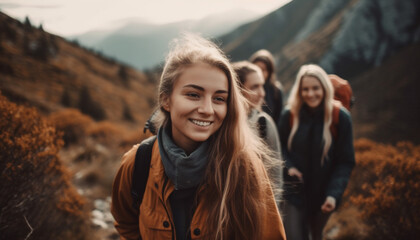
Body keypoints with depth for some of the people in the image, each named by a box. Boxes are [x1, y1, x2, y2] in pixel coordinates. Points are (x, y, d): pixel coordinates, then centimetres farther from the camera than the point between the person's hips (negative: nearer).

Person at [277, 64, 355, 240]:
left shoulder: (340, 117, -13)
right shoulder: (289, 115, -10)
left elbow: (346, 161, -8)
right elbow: (280, 146, 5)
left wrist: (334, 194, -18)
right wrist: (288, 166, -15)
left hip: (323, 193, 1)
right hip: (295, 191, 0)